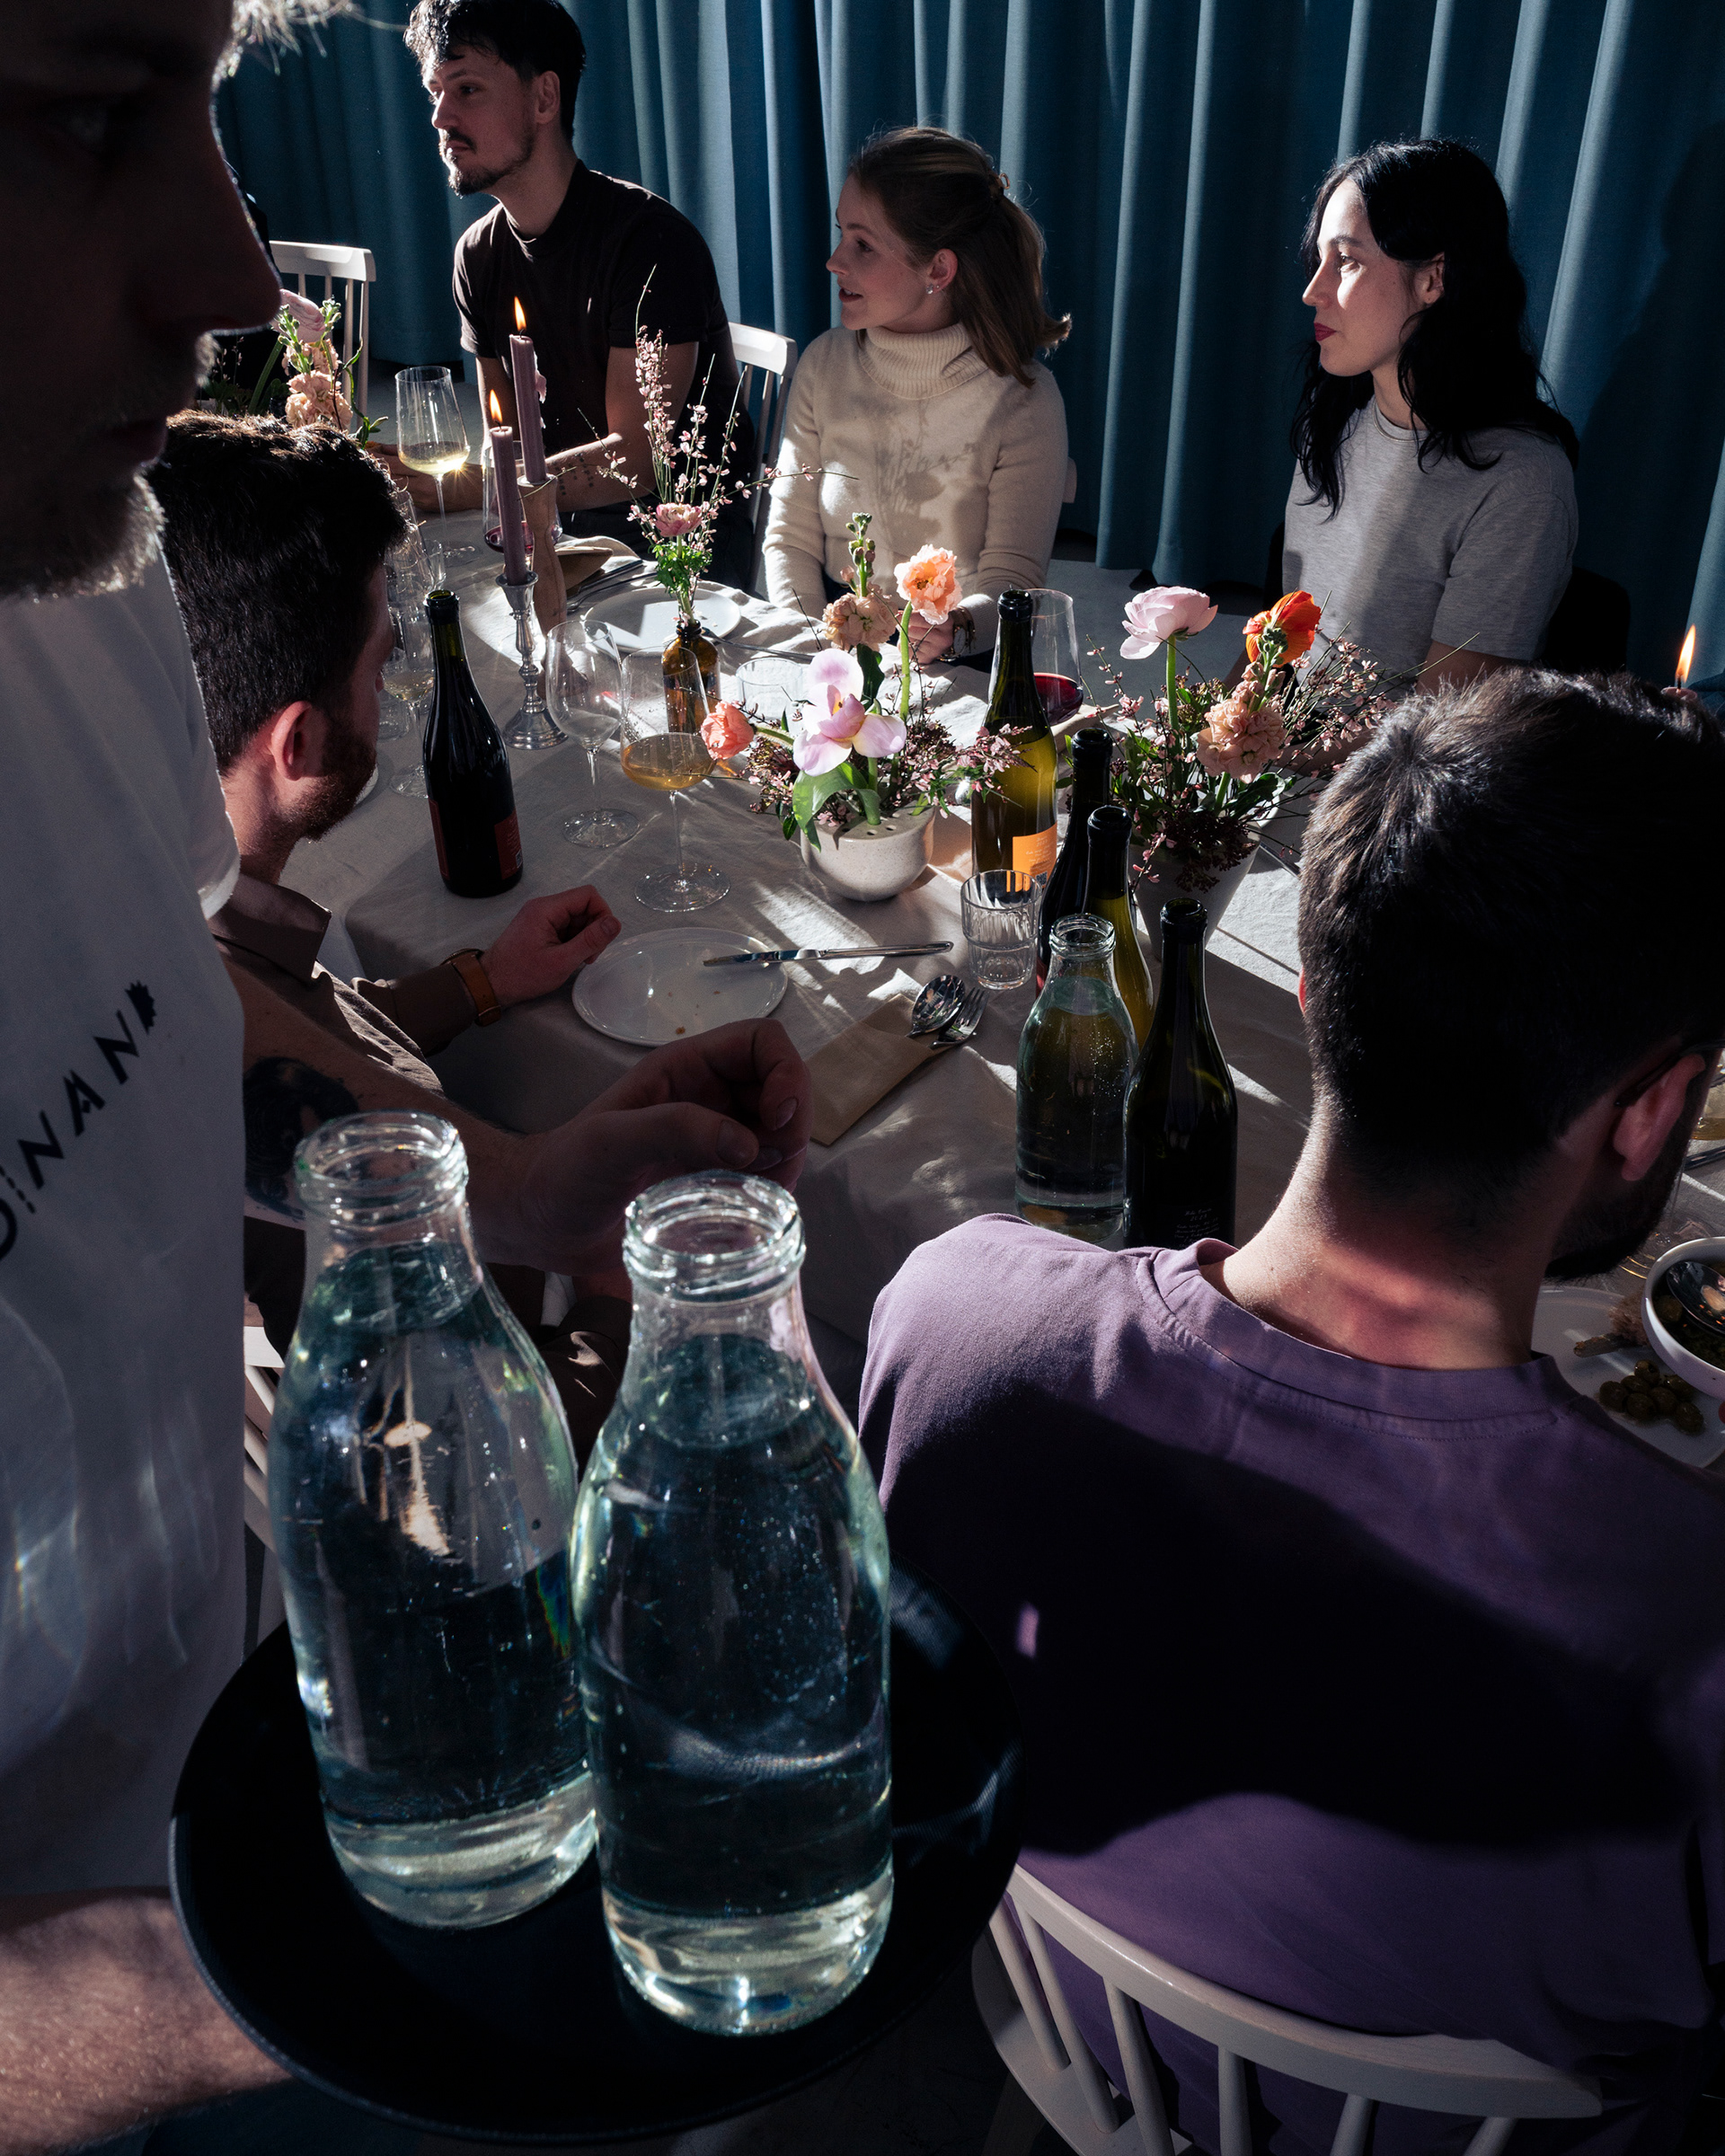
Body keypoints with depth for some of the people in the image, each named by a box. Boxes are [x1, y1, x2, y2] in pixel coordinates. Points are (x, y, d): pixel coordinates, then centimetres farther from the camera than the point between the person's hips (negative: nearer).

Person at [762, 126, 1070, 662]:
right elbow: (791, 537, 6)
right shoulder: (824, 365, 4)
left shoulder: (1022, 399, -9)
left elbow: (1013, 578, -9)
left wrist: (955, 628, -31)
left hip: (958, 674, -3)